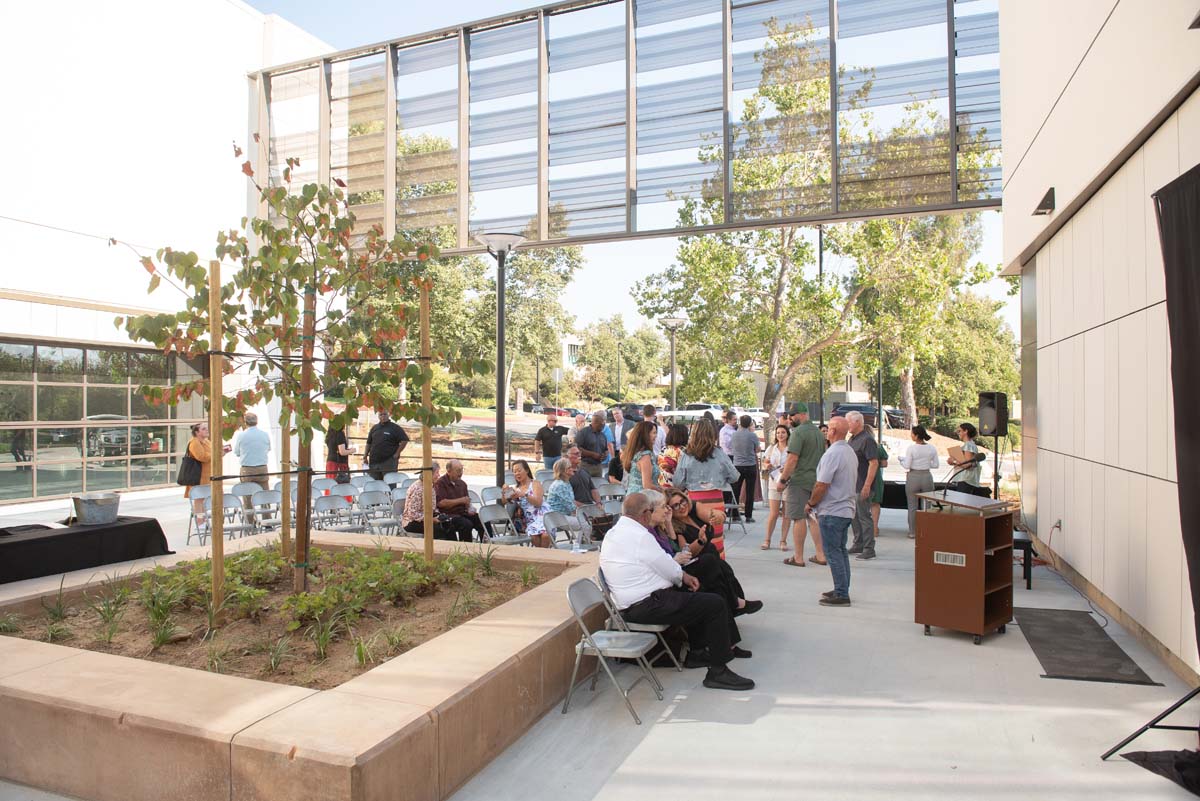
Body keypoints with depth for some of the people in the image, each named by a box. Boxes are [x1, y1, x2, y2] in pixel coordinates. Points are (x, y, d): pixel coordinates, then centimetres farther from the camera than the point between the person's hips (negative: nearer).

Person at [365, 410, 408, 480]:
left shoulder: (395, 428, -2)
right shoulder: (374, 428, 14)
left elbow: (404, 440, -6)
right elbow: (369, 443, 18)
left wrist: (397, 454, -9)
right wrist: (365, 456, 11)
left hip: (388, 461, -5)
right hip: (374, 461, 5)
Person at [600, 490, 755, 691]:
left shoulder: (614, 532, 10)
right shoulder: (639, 536, -21)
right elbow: (672, 572, -14)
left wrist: (683, 577, 10)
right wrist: (684, 577, 9)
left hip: (629, 604, 11)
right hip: (645, 607, -11)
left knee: (693, 593, 26)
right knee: (715, 605, -8)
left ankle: (697, 652, 33)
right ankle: (718, 671, 0)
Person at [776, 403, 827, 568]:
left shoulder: (798, 432, -13)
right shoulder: (818, 432, 14)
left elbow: (793, 458, -19)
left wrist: (782, 480, -12)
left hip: (799, 481, -8)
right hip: (816, 480, 8)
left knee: (799, 519, -2)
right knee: (813, 518, 13)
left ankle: (798, 558, 3)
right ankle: (820, 555, 15)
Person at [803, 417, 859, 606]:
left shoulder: (832, 454, -20)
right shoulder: (851, 452, 11)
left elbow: (822, 485, -21)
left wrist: (810, 504, -6)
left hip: (832, 511, -9)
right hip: (847, 508, 9)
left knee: (833, 552, -3)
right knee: (841, 550, 16)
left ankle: (841, 594, 1)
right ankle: (842, 590, 23)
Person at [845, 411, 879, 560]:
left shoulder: (867, 439, -15)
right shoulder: (852, 439, 14)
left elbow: (874, 463, -21)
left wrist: (867, 485, -24)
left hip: (862, 486, -9)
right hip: (851, 485, 9)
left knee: (864, 516, -4)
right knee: (854, 516, 15)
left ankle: (869, 549, 2)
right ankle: (858, 544, 26)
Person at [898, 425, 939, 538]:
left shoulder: (911, 448, -13)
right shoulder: (932, 448, -1)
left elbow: (907, 466, -13)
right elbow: (935, 465, 4)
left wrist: (901, 460, 6)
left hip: (913, 477, -3)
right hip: (927, 476, 3)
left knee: (912, 506, 7)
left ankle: (913, 532, 10)